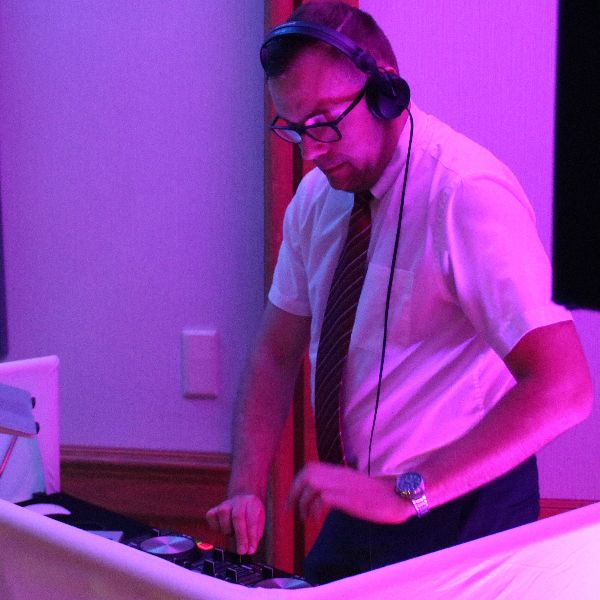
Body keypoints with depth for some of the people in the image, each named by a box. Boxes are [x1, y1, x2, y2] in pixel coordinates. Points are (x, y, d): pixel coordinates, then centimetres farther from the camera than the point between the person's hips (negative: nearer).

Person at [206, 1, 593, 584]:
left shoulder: (467, 192, -22)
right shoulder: (316, 197, 1)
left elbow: (562, 388, -29)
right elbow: (276, 353, 8)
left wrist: (405, 493, -32)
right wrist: (247, 490, -7)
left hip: (456, 522, -6)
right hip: (357, 510, 7)